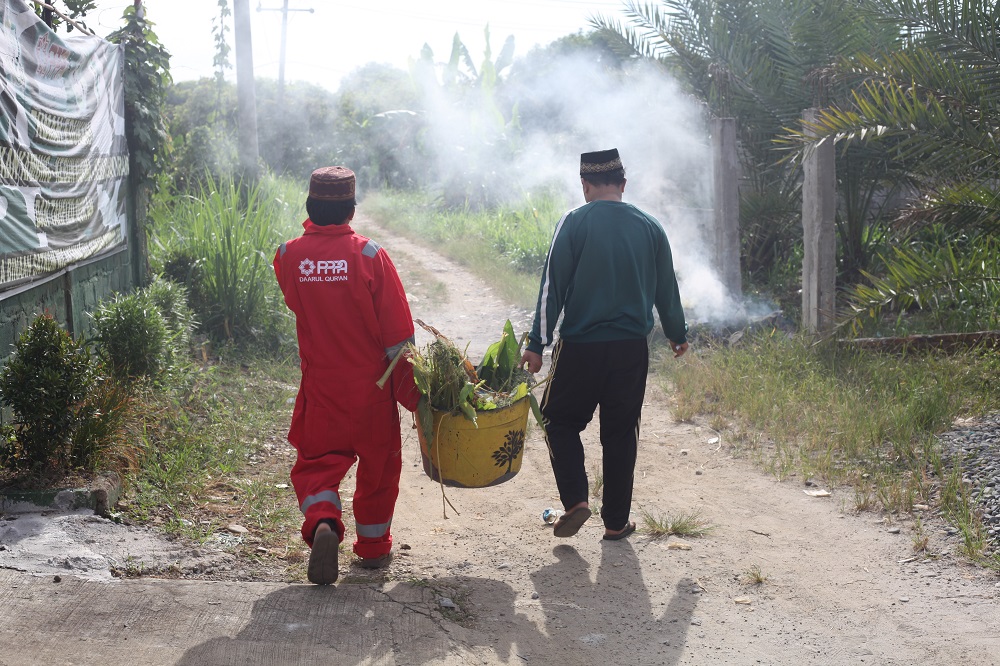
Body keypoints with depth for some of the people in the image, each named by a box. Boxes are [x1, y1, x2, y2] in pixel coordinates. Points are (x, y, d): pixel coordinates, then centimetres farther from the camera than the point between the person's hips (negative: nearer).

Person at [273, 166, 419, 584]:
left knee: (318, 461, 12)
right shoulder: (369, 255, -14)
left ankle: (322, 522, -15)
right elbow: (398, 332, -12)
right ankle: (373, 546, 28)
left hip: (320, 385, 1)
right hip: (371, 384, -1)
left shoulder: (288, 256, -7)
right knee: (377, 464, 16)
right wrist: (411, 392, -2)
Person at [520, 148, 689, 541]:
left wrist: (537, 343, -5)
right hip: (632, 347, 3)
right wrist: (677, 335, 28)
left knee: (560, 421, 13)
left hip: (580, 346, -3)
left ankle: (576, 500, -3)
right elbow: (666, 289, 13)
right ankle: (616, 522, 15)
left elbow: (552, 286, -8)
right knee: (621, 432, 11)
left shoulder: (574, 223, -6)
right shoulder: (649, 227, 4)